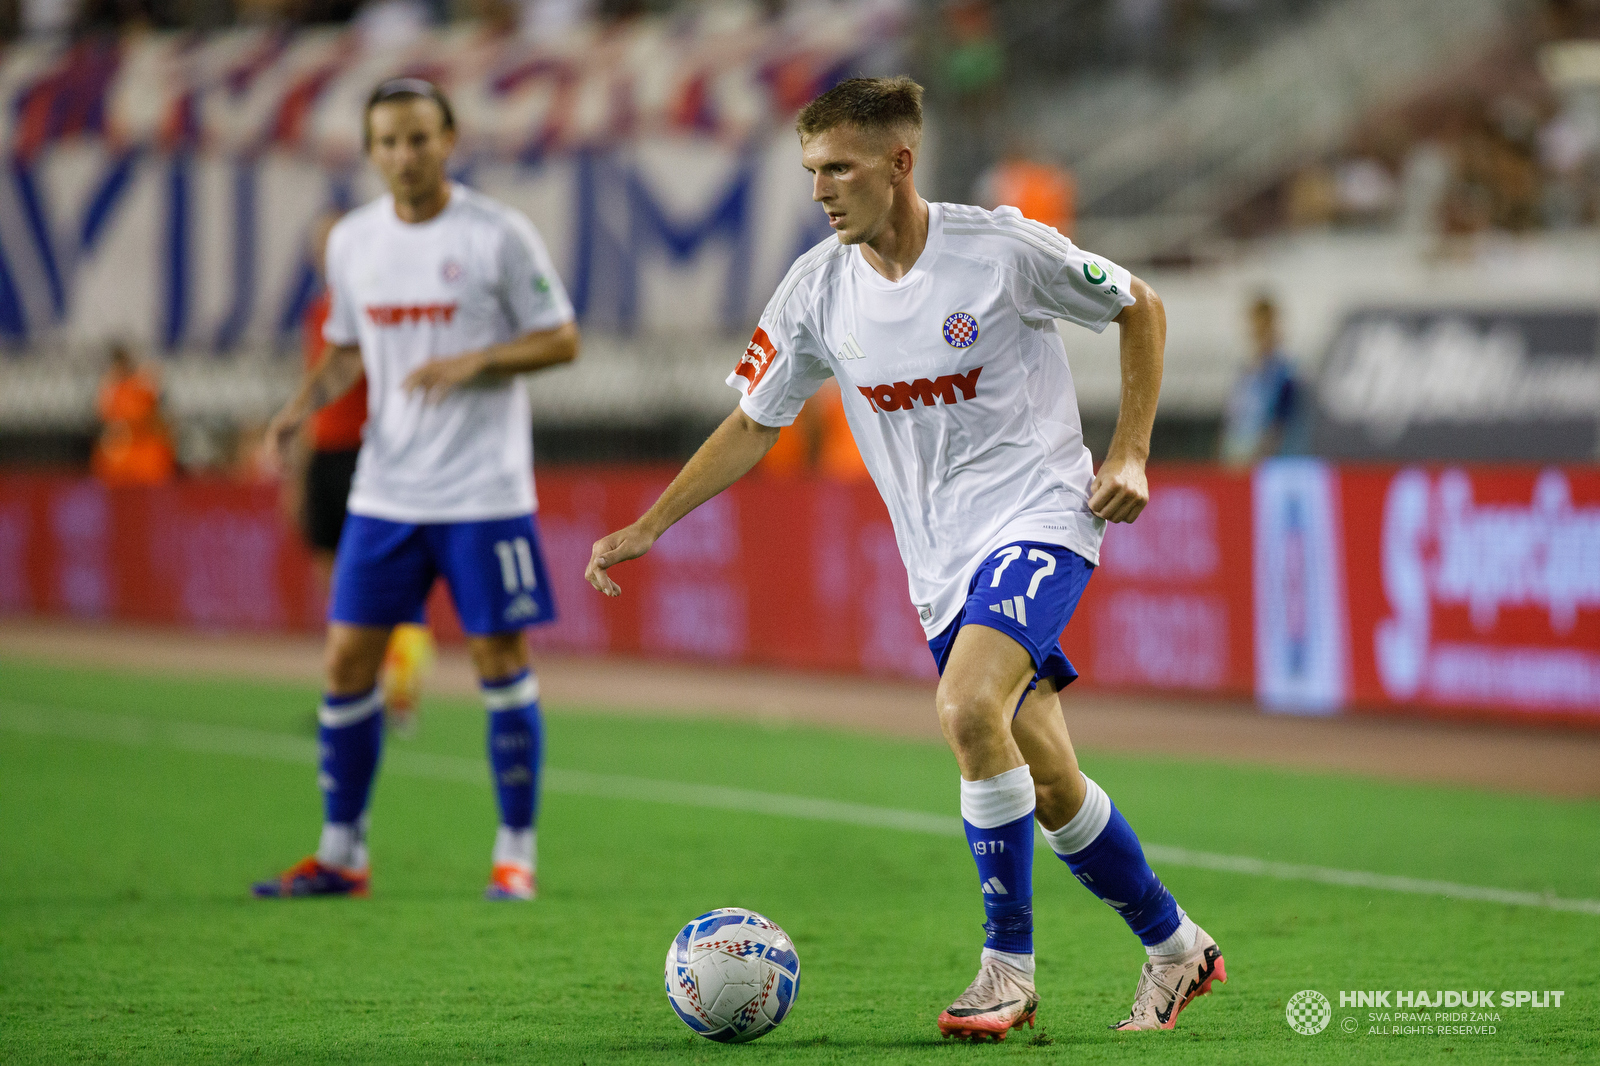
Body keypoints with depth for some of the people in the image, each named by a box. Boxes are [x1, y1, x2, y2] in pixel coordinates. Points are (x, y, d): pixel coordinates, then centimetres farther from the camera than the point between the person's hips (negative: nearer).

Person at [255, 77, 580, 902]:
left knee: (499, 662, -2)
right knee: (348, 661, 2)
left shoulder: (499, 236, -8)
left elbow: (561, 340, -5)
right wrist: (301, 407, 0)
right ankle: (341, 854, 12)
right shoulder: (352, 241, 6)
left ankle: (515, 853, 9)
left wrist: (474, 362, -20)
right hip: (384, 489, 4)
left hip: (484, 494, -4)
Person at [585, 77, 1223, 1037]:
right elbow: (753, 425, 10)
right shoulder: (818, 290, -1)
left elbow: (1140, 309, 2)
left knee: (968, 709, -28)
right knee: (1049, 787, 4)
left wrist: (1130, 454, -5)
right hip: (942, 562, 5)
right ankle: (1176, 948, 24)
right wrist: (649, 526, 3)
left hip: (1040, 516, -5)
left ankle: (1009, 969, -16)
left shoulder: (1003, 249, -13)